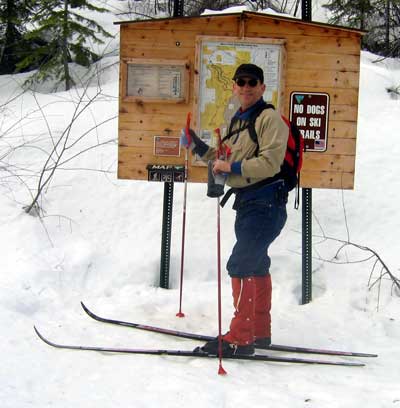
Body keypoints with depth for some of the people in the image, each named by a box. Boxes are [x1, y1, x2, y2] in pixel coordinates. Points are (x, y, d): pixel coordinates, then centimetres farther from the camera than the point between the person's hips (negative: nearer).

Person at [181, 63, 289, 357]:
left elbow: (270, 163, -22)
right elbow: (228, 160, 22)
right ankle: (260, 332, 28)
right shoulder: (238, 120, 16)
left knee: (240, 265, -12)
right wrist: (198, 147, 11)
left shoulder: (270, 118, -12)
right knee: (256, 266, 16)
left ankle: (240, 337, -7)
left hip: (266, 203, -10)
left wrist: (232, 167, -19)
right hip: (247, 203, 10)